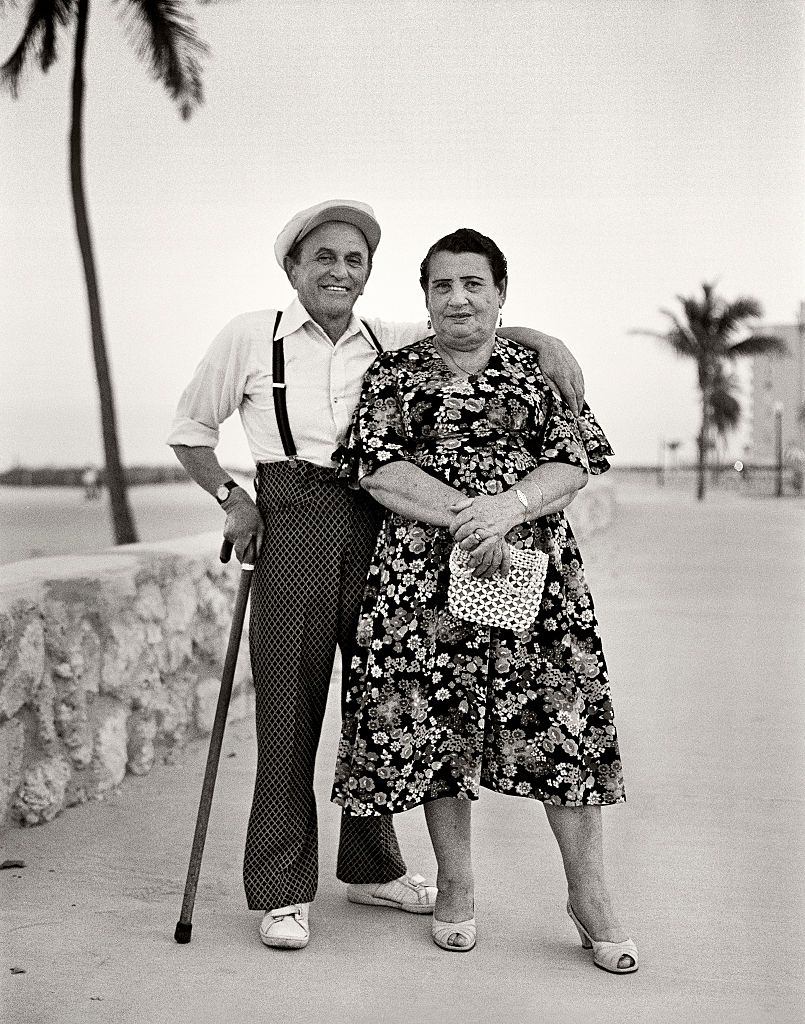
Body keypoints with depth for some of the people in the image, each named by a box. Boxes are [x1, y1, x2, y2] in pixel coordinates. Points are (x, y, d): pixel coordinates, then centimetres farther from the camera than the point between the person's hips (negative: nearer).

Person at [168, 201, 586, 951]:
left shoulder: (394, 344, 10)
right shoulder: (250, 338, 5)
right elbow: (189, 428, 15)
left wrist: (543, 340, -2)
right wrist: (231, 498, 2)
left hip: (379, 525, 3)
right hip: (293, 524, -3)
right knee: (289, 701, -2)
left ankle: (372, 866, 28)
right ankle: (282, 890, 10)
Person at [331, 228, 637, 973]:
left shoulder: (542, 370, 11)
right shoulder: (391, 375, 9)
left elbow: (576, 460, 0)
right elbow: (378, 469, -4)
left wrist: (507, 506, -19)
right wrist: (465, 516, -17)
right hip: (423, 576, 0)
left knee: (565, 721, -2)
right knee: (433, 726, 4)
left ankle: (590, 898, 11)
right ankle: (456, 890, 21)